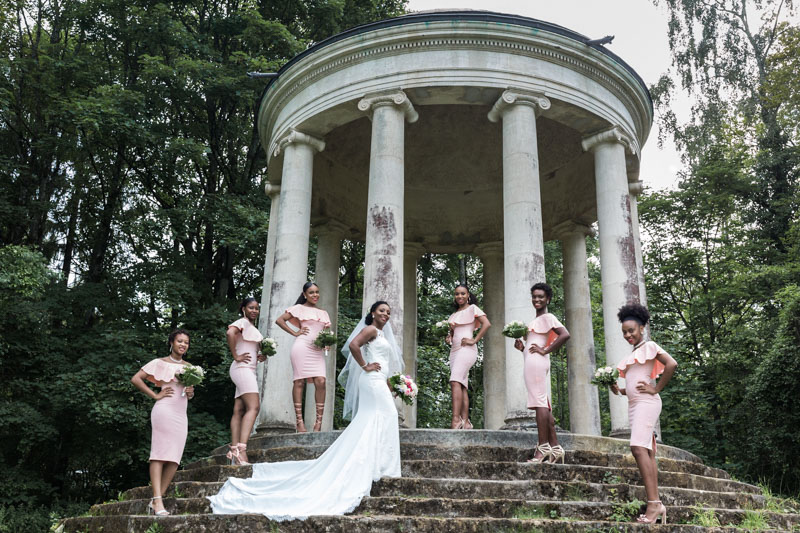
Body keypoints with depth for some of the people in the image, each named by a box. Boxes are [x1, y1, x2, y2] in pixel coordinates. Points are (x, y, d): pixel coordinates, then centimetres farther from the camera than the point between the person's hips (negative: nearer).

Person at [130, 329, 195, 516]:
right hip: (164, 410, -6)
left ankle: (157, 499, 4)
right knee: (160, 454, -11)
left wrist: (191, 393, 4)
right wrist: (155, 395, -7)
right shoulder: (160, 363, 3)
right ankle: (157, 501, -15)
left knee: (174, 459, 0)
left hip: (182, 414, 6)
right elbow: (135, 379, -3)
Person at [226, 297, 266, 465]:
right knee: (253, 407, -20)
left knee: (239, 411, 3)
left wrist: (260, 356, 11)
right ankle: (241, 449, -29)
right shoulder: (242, 322, -4)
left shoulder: (252, 327, 24)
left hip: (249, 370, 10)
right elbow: (230, 333, -25)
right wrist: (236, 356, -21)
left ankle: (234, 450, 1)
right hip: (242, 368, -10)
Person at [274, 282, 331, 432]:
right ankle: (299, 420, -4)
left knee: (321, 381, -12)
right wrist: (294, 333, 0)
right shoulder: (299, 308, 10)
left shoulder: (323, 313, 24)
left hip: (318, 350, 4)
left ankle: (319, 420, -9)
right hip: (302, 345, -4)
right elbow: (279, 320, 5)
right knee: (299, 382, -5)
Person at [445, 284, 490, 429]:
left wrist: (474, 340, -14)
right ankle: (465, 422, 1)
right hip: (454, 350, 8)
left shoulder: (472, 308, 1)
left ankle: (456, 419, -30)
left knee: (455, 382, -22)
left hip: (466, 349, -8)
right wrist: (449, 337, 12)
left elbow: (487, 324, -11)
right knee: (461, 386, 2)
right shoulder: (455, 313, 23)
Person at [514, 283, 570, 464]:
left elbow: (565, 335, -19)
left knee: (539, 402, -13)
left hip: (537, 361, -10)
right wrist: (522, 347, 9)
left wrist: (545, 350, -15)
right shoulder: (535, 321, 24)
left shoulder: (547, 317, -3)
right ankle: (555, 448, 11)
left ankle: (543, 447, -14)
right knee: (544, 405, 8)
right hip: (532, 363, 10)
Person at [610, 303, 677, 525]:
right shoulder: (633, 353, 22)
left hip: (646, 402, -9)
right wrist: (619, 390, 8)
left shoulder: (649, 346, -2)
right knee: (647, 453, 5)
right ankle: (657, 504, 5)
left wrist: (656, 389, -15)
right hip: (633, 404, 9)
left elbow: (671, 364, -18)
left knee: (639, 448, -20)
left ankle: (653, 504, -23)